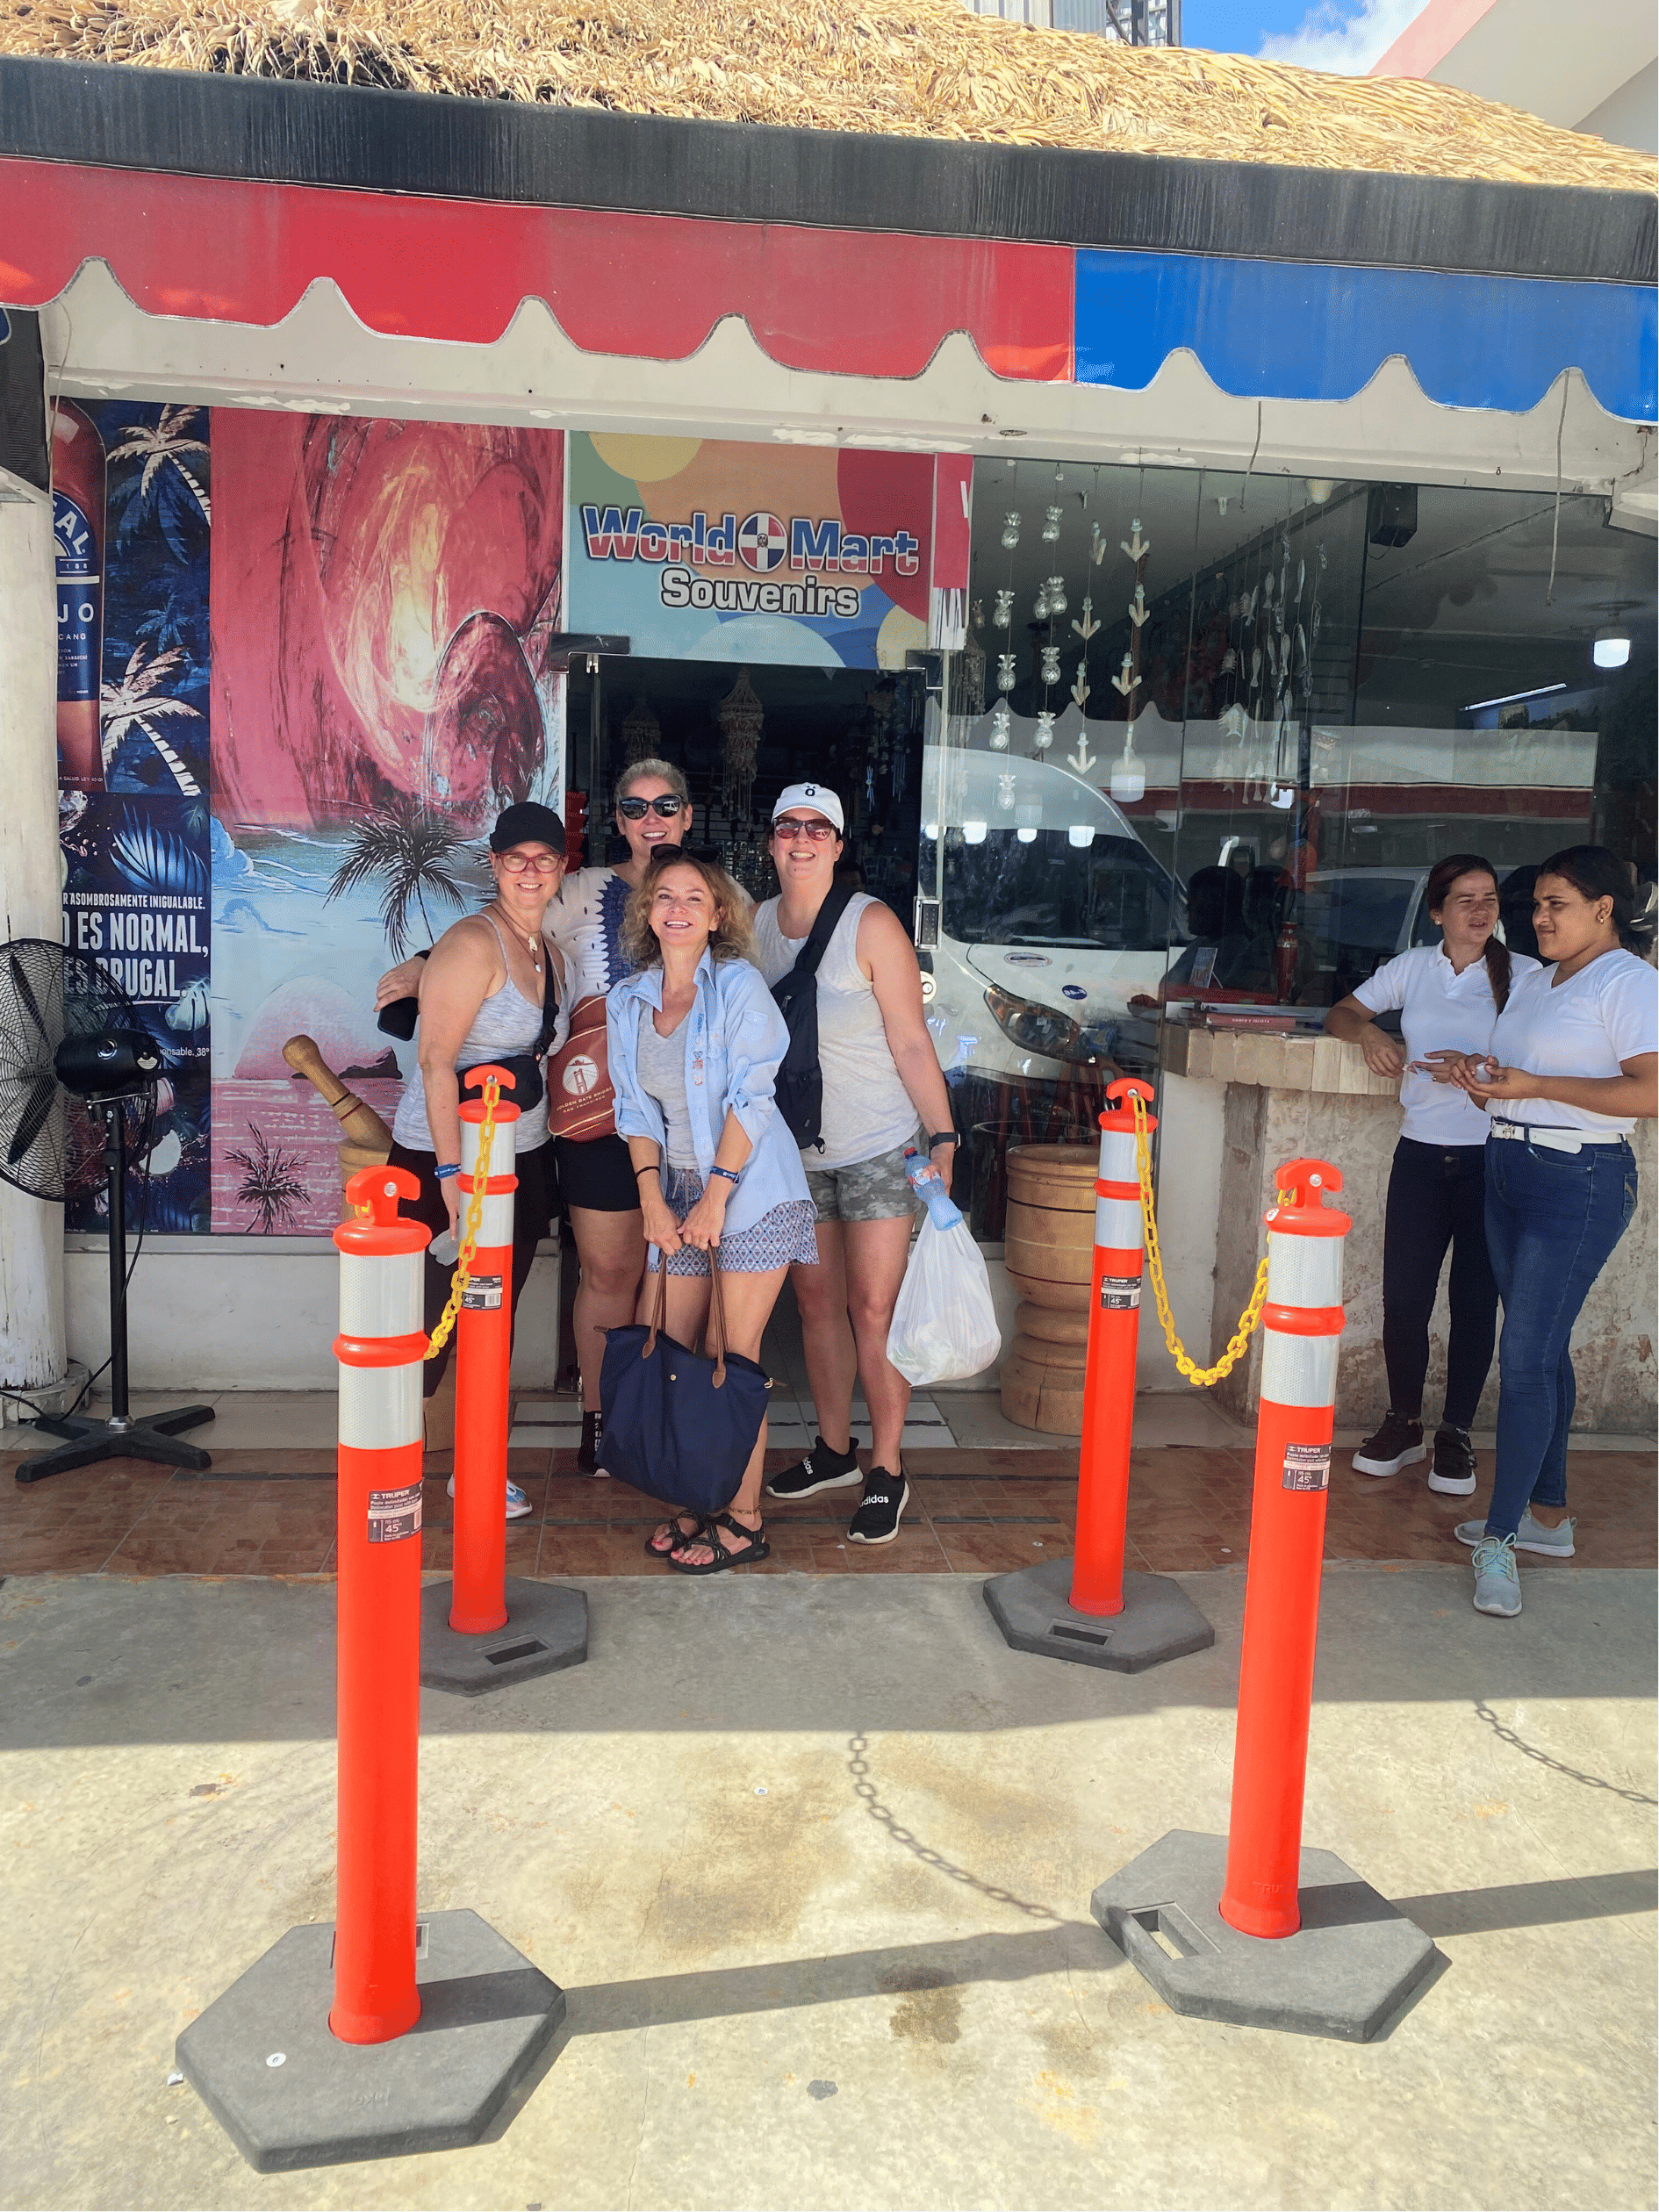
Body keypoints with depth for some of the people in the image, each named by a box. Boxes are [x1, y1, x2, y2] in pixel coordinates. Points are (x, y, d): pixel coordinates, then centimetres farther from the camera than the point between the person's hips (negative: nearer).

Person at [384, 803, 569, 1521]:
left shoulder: (549, 953, 11)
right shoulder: (473, 942, -14)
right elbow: (437, 1060, -20)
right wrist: (452, 1173, -24)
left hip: (520, 1160, 7)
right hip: (445, 1159, -7)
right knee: (436, 1326, -2)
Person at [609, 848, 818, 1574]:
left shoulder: (739, 985, -7)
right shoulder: (627, 1001, 9)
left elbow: (750, 1097, -12)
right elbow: (635, 1111, 9)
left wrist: (716, 1194, -15)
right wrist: (653, 1197, -2)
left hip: (751, 1188, -5)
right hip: (679, 1192, 6)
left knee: (734, 1359, -4)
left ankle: (743, 1522, 9)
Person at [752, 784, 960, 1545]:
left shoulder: (871, 924, -12)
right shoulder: (756, 924, 3)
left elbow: (911, 1042, -12)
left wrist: (943, 1137, -16)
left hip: (877, 1146, -5)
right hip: (795, 1147, 5)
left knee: (873, 1309, -4)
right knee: (815, 1300, 13)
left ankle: (887, 1473, 9)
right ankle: (833, 1449, 29)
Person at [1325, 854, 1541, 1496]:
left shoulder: (1522, 974, 0)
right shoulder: (1411, 968, 8)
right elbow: (1340, 1014, 13)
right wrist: (1369, 1033, -8)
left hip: (1493, 1158, -2)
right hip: (1422, 1153, 2)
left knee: (1475, 1300, 4)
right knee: (1403, 1296, 1)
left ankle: (1456, 1434, 19)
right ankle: (1403, 1423, 20)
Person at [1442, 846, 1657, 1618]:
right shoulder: (1534, 980, 16)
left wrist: (1534, 1084, -21)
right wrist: (1482, 1076, 2)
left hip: (1579, 1181, -9)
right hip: (1508, 1170, 9)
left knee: (1527, 1355, -10)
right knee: (1540, 1350, 14)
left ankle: (1501, 1540, -4)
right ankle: (1547, 1513, 25)